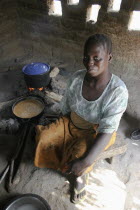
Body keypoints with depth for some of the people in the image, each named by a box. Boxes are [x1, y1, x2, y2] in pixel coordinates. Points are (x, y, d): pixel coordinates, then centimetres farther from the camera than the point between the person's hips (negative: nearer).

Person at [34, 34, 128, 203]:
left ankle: (81, 174, 11)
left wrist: (86, 161, -37)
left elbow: (107, 130, -30)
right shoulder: (76, 78, -15)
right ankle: (79, 174, 10)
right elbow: (66, 109, -2)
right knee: (44, 138, -11)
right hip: (73, 124, 5)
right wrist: (60, 130, -2)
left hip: (97, 133, -4)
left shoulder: (118, 91, -28)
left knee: (79, 154, -29)